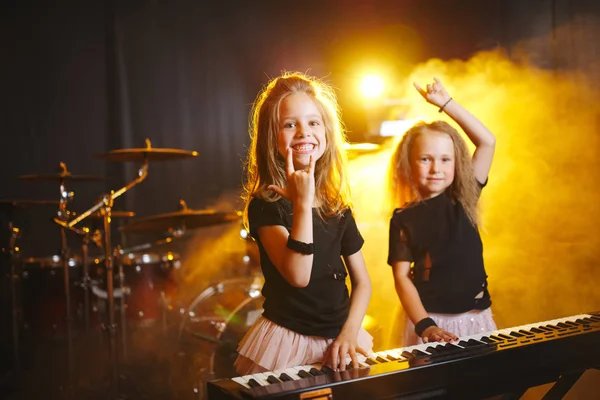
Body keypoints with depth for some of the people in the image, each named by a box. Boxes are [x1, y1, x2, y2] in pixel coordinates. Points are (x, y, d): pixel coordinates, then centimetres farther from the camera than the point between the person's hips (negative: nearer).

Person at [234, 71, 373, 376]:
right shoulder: (265, 205, -12)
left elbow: (362, 282, 7)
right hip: (287, 342, -4)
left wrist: (349, 333, -7)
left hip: (339, 338, 5)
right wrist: (303, 202, -29)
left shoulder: (338, 206, 3)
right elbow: (298, 276, -26)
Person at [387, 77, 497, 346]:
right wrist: (424, 325, -18)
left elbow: (487, 142, 0)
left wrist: (446, 103, -1)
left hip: (477, 316, 3)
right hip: (432, 319, -3)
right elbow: (402, 277, -6)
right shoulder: (403, 219, -3)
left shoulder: (463, 200, 4)